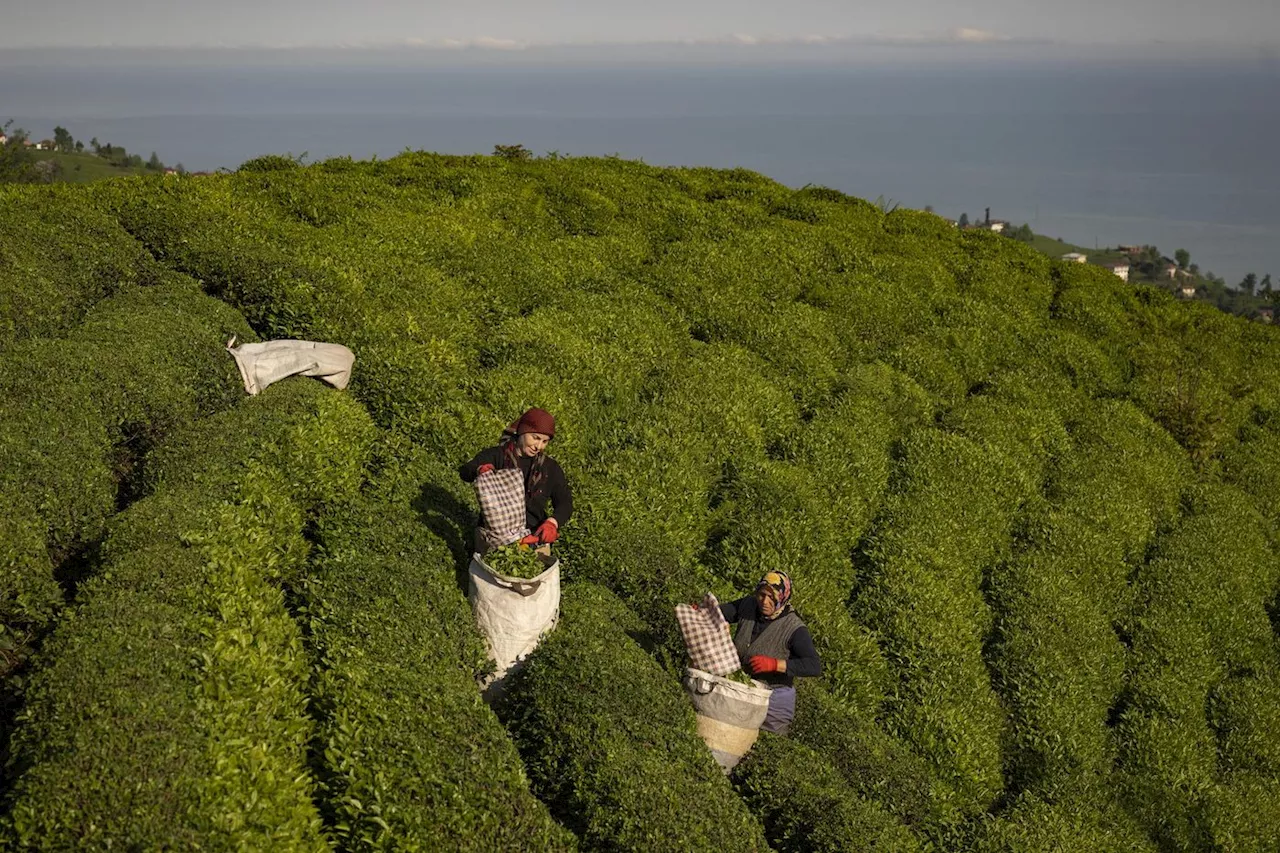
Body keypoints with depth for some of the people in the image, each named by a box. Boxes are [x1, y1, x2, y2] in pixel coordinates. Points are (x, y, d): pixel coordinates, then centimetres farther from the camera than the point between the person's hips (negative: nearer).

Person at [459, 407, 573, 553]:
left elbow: (564, 502, 2)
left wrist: (552, 523, -20)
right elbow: (465, 471, -14)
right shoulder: (495, 456, 1)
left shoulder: (551, 468, 8)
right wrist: (479, 470, -39)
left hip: (534, 535, 2)